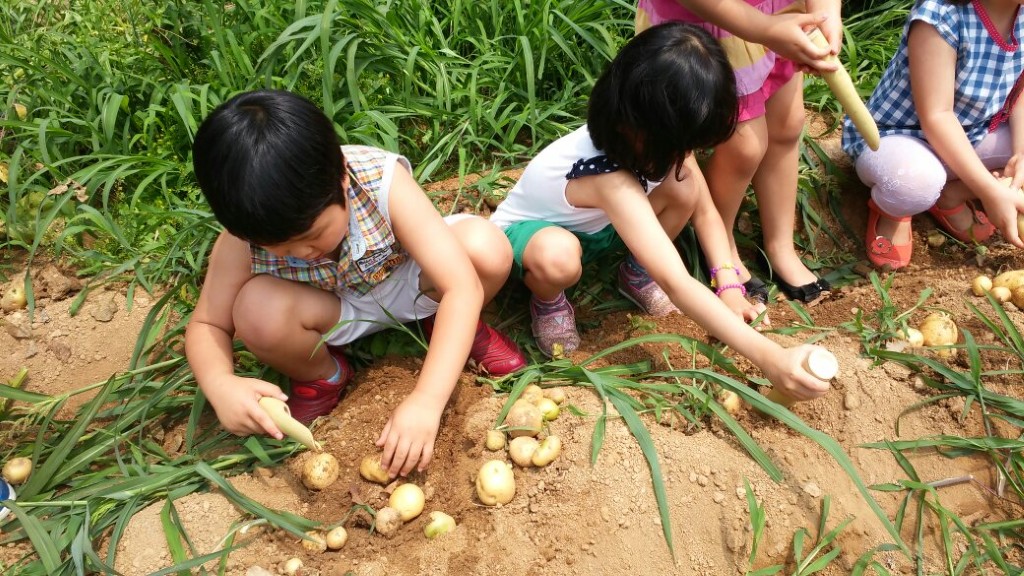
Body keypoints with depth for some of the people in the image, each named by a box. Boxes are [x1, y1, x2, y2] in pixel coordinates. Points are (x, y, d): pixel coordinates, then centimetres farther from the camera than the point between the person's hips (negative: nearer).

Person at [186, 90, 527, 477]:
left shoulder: (383, 182, -34)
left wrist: (427, 400, -46)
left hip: (411, 284, -1)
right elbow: (206, 325, -13)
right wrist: (221, 385, -37)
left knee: (486, 248, -32)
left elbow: (463, 286, -38)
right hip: (337, 311, 1)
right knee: (258, 312, -32)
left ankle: (455, 326, 4)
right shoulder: (245, 234, -26)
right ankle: (322, 376, 3)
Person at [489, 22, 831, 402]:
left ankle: (637, 273, 8)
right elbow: (676, 284, -46)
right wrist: (767, 357, -48)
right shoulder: (612, 181, -42)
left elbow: (705, 211, -8)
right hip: (526, 231, -6)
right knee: (556, 257, -44)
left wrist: (730, 289, -21)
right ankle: (548, 302, -6)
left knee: (683, 187, -21)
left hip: (592, 225, 6)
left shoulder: (658, 138, -21)